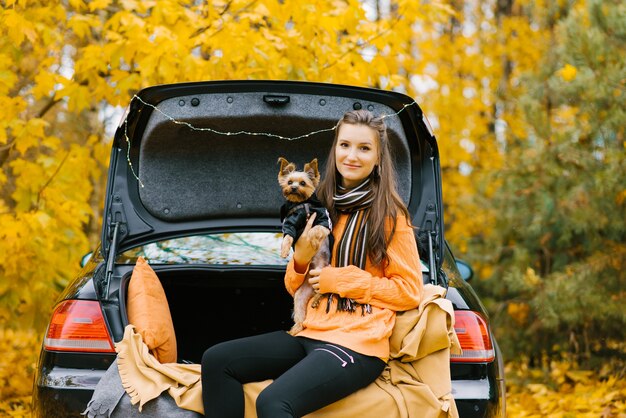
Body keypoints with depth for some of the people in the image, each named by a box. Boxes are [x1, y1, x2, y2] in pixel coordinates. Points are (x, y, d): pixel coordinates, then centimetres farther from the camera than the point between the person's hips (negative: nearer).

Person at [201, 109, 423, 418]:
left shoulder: (389, 216, -2)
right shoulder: (324, 208, 15)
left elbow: (410, 291, -4)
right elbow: (295, 287, 19)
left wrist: (343, 279, -10)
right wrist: (301, 259, -5)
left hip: (357, 344, -7)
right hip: (310, 333, 7)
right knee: (217, 361, -8)